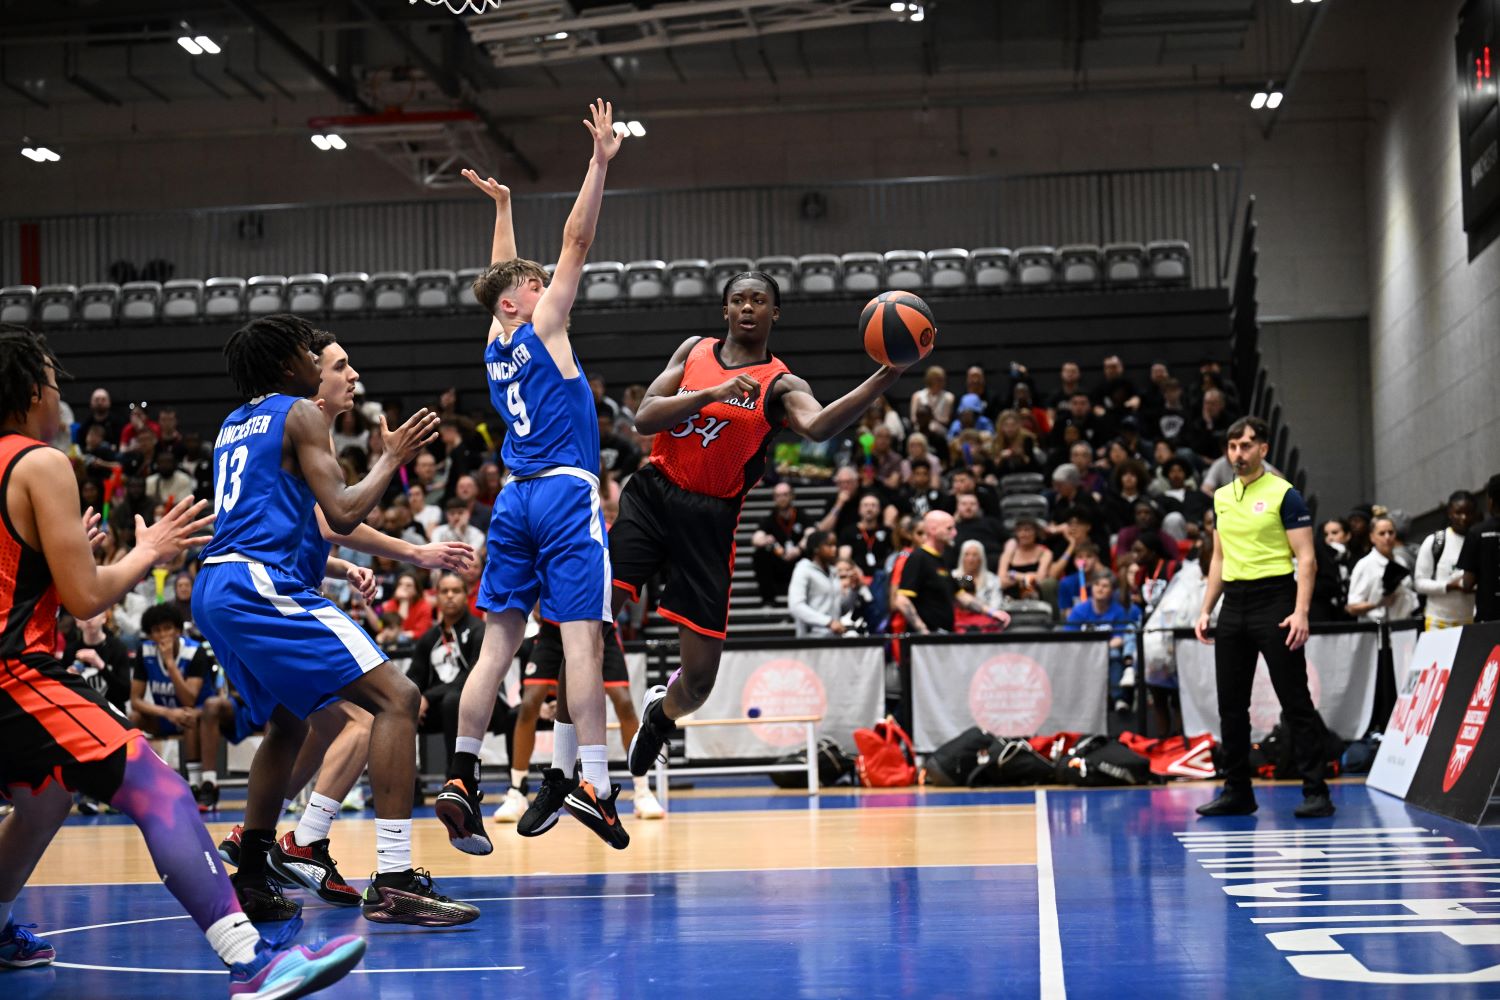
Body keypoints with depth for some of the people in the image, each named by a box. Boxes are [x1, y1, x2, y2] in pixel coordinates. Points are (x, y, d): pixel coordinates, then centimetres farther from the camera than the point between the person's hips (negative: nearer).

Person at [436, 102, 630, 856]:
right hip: (566, 494, -7)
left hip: (515, 501, 7)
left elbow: (504, 277, 33)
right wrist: (600, 163, -3)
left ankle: (460, 778, -1)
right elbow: (576, 241, -5)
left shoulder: (495, 346, 16)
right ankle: (591, 782, -17)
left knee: (497, 643, 5)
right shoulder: (542, 327, -1)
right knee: (582, 640, -11)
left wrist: (502, 207, 43)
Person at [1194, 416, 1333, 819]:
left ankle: (1316, 793, -2)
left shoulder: (1284, 494, -6)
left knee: (1295, 702, -5)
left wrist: (1300, 612, -20)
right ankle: (1238, 792, 15)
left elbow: (1306, 559, -9)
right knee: (1231, 705, 7)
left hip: (1274, 599, -6)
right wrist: (1205, 609, 13)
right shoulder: (1221, 497, 14)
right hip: (1233, 603, 6)